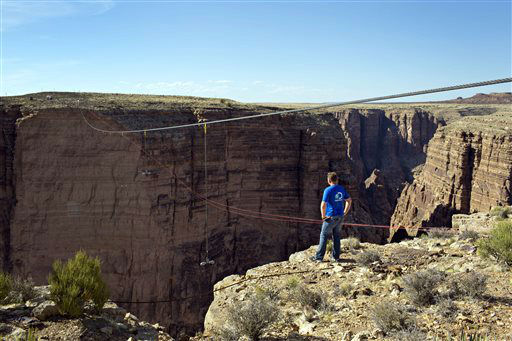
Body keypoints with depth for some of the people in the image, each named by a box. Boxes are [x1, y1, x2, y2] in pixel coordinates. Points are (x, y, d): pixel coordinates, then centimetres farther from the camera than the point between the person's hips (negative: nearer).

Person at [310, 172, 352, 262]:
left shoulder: (328, 190, -15)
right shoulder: (342, 189, 5)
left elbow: (323, 205, -21)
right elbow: (349, 201, 13)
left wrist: (323, 216, -8)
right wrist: (344, 213, 17)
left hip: (331, 217, -6)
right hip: (340, 217, 6)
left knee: (324, 236, 4)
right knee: (336, 236, 16)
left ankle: (319, 257, 8)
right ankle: (335, 257, 20)